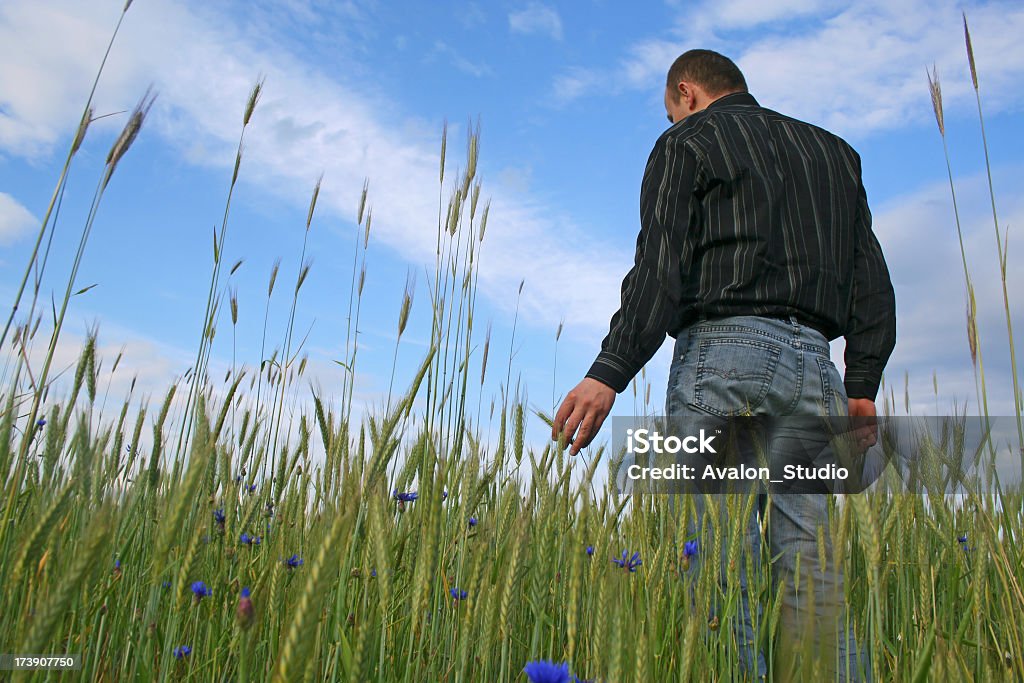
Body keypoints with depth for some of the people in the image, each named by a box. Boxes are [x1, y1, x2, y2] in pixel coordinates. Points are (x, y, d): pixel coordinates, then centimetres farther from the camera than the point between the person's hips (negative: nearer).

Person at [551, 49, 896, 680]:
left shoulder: (687, 141, 10)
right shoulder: (833, 150, 27)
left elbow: (660, 266, -8)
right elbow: (871, 277, 17)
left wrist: (609, 373, -14)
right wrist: (863, 384, 15)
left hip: (724, 350, -5)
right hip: (811, 361, 6)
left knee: (720, 566, -6)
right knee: (814, 570, 4)